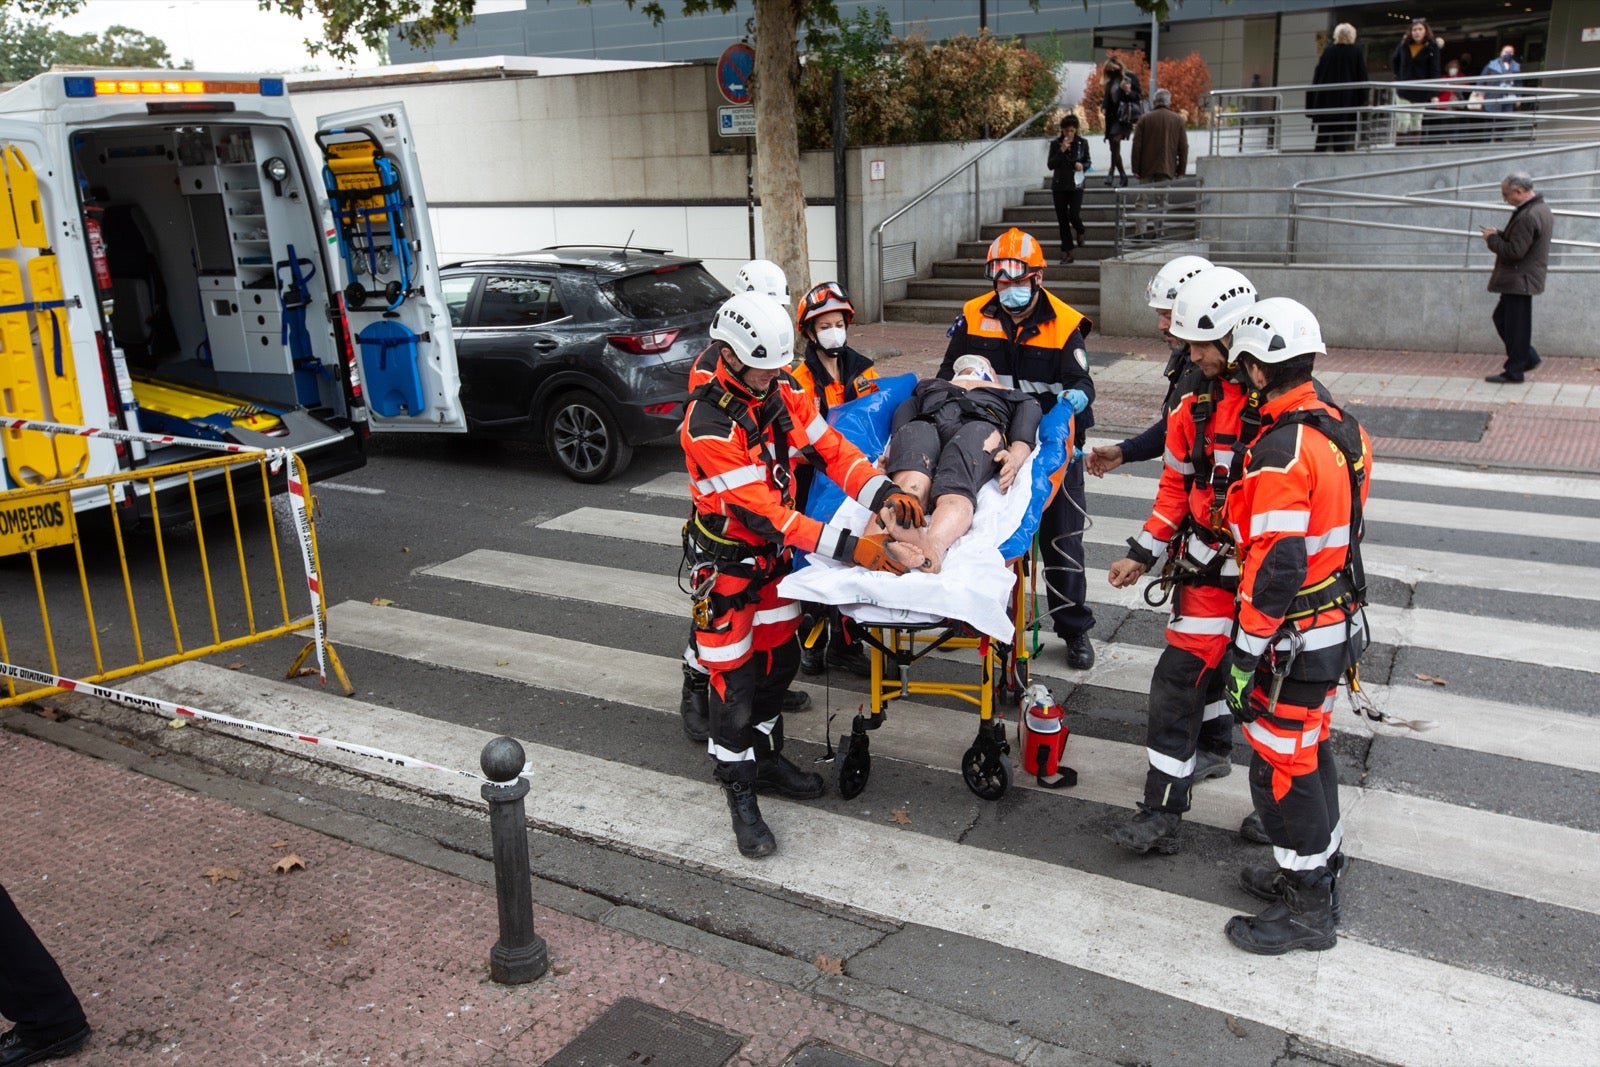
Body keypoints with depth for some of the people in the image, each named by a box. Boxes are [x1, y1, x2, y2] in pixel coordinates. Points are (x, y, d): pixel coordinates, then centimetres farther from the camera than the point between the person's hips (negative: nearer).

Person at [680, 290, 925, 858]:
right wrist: (849, 546, -38)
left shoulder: (781, 391, -6)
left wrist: (884, 492, -24)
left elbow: (830, 448, -5)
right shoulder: (707, 424, -30)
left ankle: (765, 756, 39)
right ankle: (740, 793, 17)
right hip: (725, 561, -7)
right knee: (735, 678, 0)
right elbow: (759, 510, -34)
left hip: (773, 552, 7)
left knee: (780, 658, 18)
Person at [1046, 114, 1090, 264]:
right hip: (1059, 185, 1)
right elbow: (1050, 165, -6)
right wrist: (1061, 151, -18)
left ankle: (1080, 231, 23)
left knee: (1074, 215, -14)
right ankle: (1067, 252, 9)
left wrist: (1082, 166, -12)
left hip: (1076, 185, -1)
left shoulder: (1083, 143, 1)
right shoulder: (1055, 144, -1)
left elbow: (1087, 162, 10)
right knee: (1062, 220, 2)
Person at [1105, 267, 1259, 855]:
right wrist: (1143, 553, 8)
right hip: (1203, 560, 7)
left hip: (1251, 569, -7)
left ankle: (1162, 811, 0)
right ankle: (1213, 750, 47)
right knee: (1203, 659, 21)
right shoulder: (1197, 405, 5)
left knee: (1179, 677, -8)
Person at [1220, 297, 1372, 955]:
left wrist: (1245, 655, -19)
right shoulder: (1342, 427, 4)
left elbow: (1275, 567, -26)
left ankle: (1307, 909, 17)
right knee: (1310, 750, 23)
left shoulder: (1280, 452, -26)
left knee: (1281, 765, 4)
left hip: (1293, 637, -9)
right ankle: (1318, 869, 39)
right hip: (1338, 622, 9)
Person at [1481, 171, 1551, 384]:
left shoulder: (1527, 217, -24)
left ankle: (1514, 371, 7)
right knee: (1502, 317, 19)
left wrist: (1492, 239, -11)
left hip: (1519, 280, -10)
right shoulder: (1541, 208, 11)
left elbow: (1515, 251, -24)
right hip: (1521, 280, 10)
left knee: (1515, 325, -1)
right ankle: (1528, 357, 25)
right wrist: (1499, 234, 7)